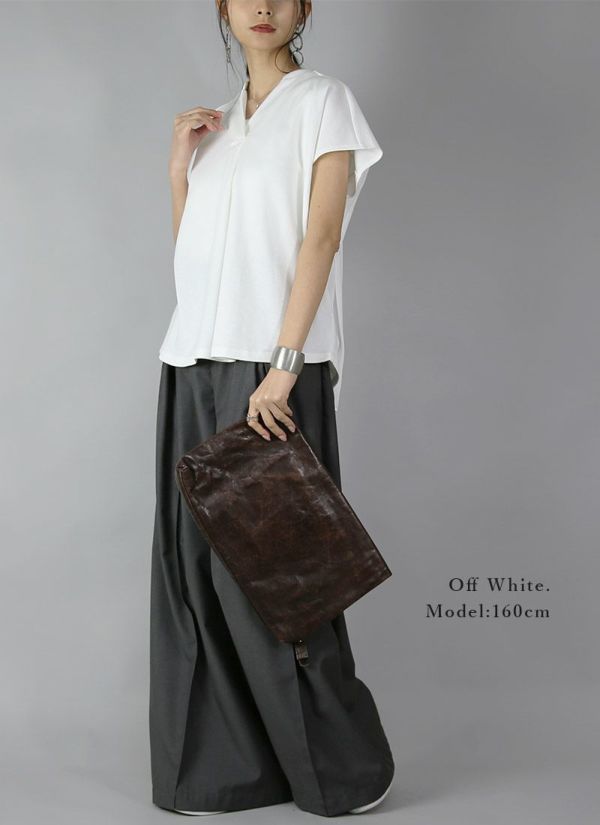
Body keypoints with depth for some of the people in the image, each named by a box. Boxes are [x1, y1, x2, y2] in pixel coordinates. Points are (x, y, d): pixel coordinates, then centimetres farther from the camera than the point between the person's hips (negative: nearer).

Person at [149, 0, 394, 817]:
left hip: (273, 365, -6)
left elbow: (322, 235, -9)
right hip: (196, 364, 6)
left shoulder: (324, 100, 3)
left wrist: (282, 367, -18)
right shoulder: (218, 123, 19)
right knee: (196, 563, 4)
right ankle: (224, 764, 16)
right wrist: (180, 165, 6)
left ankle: (342, 764, 11)